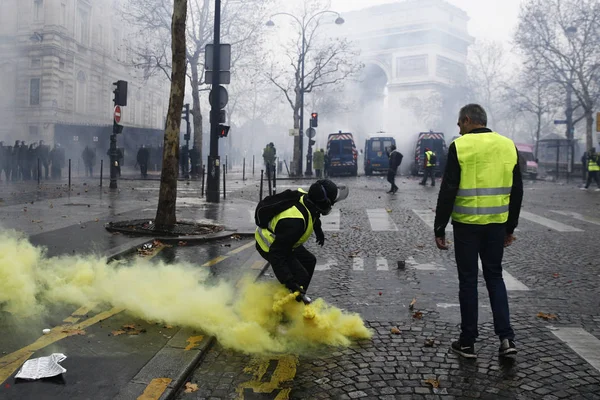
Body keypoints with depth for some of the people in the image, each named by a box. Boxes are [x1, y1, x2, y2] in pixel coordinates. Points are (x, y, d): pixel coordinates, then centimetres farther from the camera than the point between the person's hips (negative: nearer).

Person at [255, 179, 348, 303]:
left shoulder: (304, 196, -17)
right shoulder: (295, 222, -43)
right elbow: (278, 253, -39)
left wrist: (318, 229, 26)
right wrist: (289, 282, -42)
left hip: (285, 241, 9)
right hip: (270, 247, -9)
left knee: (309, 261, 20)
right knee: (301, 277, -13)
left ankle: (299, 296, 36)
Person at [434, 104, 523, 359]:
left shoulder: (460, 146, -9)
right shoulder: (508, 146, 6)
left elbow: (448, 191, -12)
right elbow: (516, 191, 9)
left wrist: (439, 229, -6)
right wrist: (510, 227, 17)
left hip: (467, 224, -4)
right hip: (496, 224, 4)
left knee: (468, 280, 6)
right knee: (494, 276, 17)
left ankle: (467, 343, 14)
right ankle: (506, 338, 9)